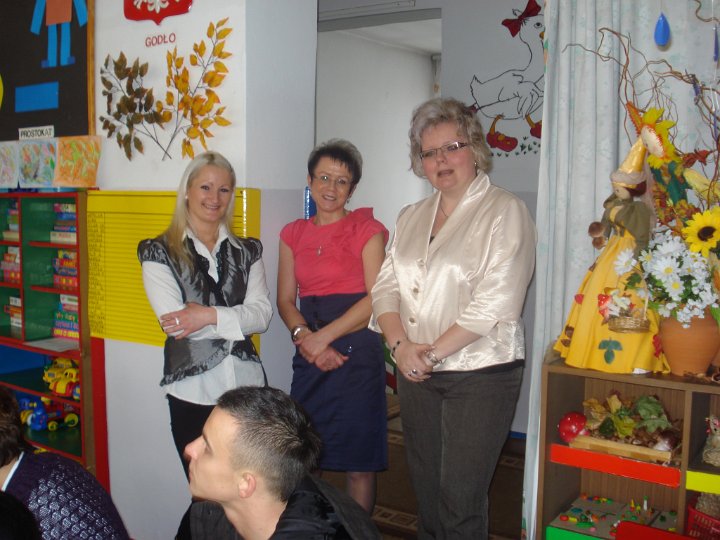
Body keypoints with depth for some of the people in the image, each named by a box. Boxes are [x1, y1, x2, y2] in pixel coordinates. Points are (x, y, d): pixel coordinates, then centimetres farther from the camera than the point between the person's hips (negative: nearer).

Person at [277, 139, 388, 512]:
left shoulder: (367, 230, 0)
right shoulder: (293, 234, 13)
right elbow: (285, 299, 10)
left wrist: (323, 336, -11)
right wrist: (304, 336, -9)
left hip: (356, 352, -4)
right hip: (309, 354, 4)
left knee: (358, 463, 1)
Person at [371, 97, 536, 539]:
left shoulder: (504, 211, -7)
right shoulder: (411, 217, 13)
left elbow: (496, 301, -16)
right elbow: (386, 287, 8)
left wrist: (433, 352, -14)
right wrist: (401, 344, -10)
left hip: (480, 374, -5)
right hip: (416, 372, 6)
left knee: (461, 502, 0)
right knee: (426, 491, 14)